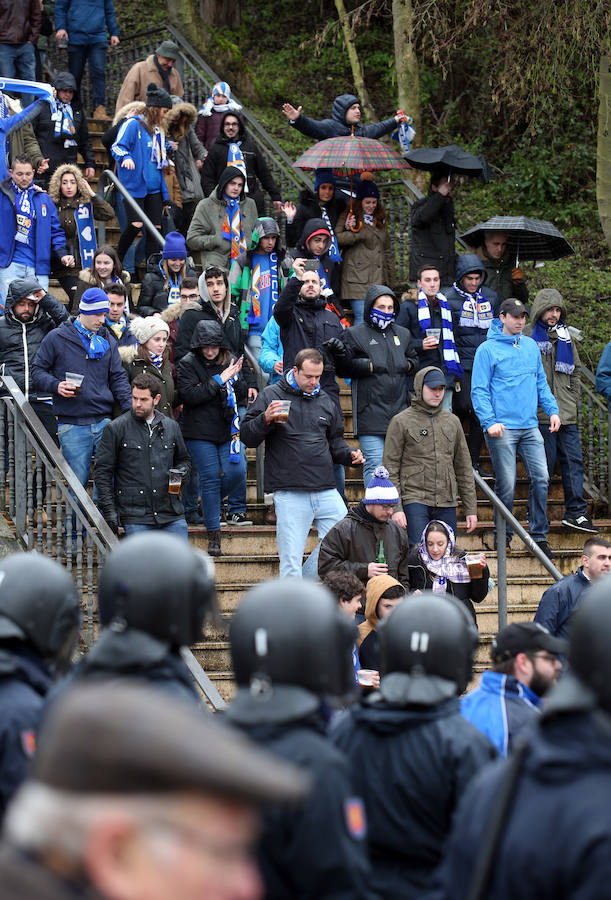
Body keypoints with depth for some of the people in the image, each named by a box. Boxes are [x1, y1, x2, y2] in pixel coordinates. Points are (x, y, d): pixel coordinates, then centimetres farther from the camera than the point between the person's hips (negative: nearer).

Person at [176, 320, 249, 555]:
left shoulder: (230, 361, 8)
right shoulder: (188, 364, -3)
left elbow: (241, 395, 9)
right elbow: (189, 395, -16)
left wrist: (235, 379, -11)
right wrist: (219, 380, -17)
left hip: (228, 428, 3)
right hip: (200, 432, -3)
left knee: (236, 471, -11)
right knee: (210, 478, -4)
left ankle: (235, 509, 20)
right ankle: (213, 532, 2)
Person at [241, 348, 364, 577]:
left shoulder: (325, 401, 16)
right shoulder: (271, 395, 2)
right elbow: (247, 436, 0)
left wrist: (349, 455, 9)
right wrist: (266, 419, -18)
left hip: (326, 492, 4)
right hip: (289, 495, -4)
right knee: (291, 563, -4)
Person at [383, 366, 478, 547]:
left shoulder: (452, 421, 15)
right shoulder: (401, 422, 1)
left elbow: (464, 468, 18)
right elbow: (390, 469, -1)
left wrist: (471, 509, 13)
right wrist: (396, 508, -10)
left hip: (447, 505, 4)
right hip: (414, 500, -4)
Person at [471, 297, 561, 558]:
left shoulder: (531, 346, 13)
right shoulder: (488, 349, -4)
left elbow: (541, 382, 19)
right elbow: (479, 390, -7)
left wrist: (552, 410, 6)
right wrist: (489, 422, -18)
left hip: (530, 427, 5)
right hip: (502, 428, -5)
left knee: (541, 478, -3)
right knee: (506, 485, -4)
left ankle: (539, 535, 6)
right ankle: (503, 536, 11)